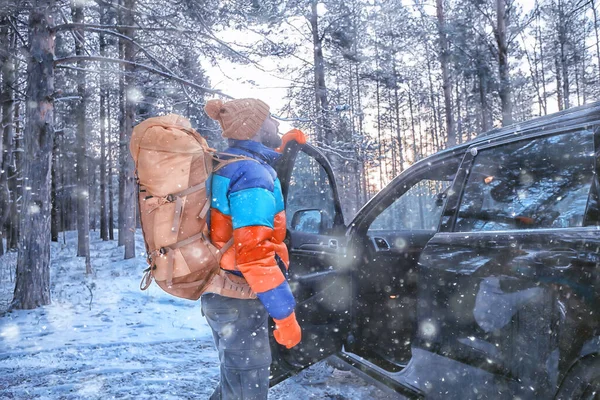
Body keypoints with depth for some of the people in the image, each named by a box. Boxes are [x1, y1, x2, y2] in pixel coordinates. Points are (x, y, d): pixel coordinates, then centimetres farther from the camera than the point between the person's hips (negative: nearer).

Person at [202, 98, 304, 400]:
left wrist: (282, 144, 40)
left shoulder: (225, 165, 9)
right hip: (239, 298, -10)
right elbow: (254, 254, -29)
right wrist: (285, 315, -24)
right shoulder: (253, 174, -21)